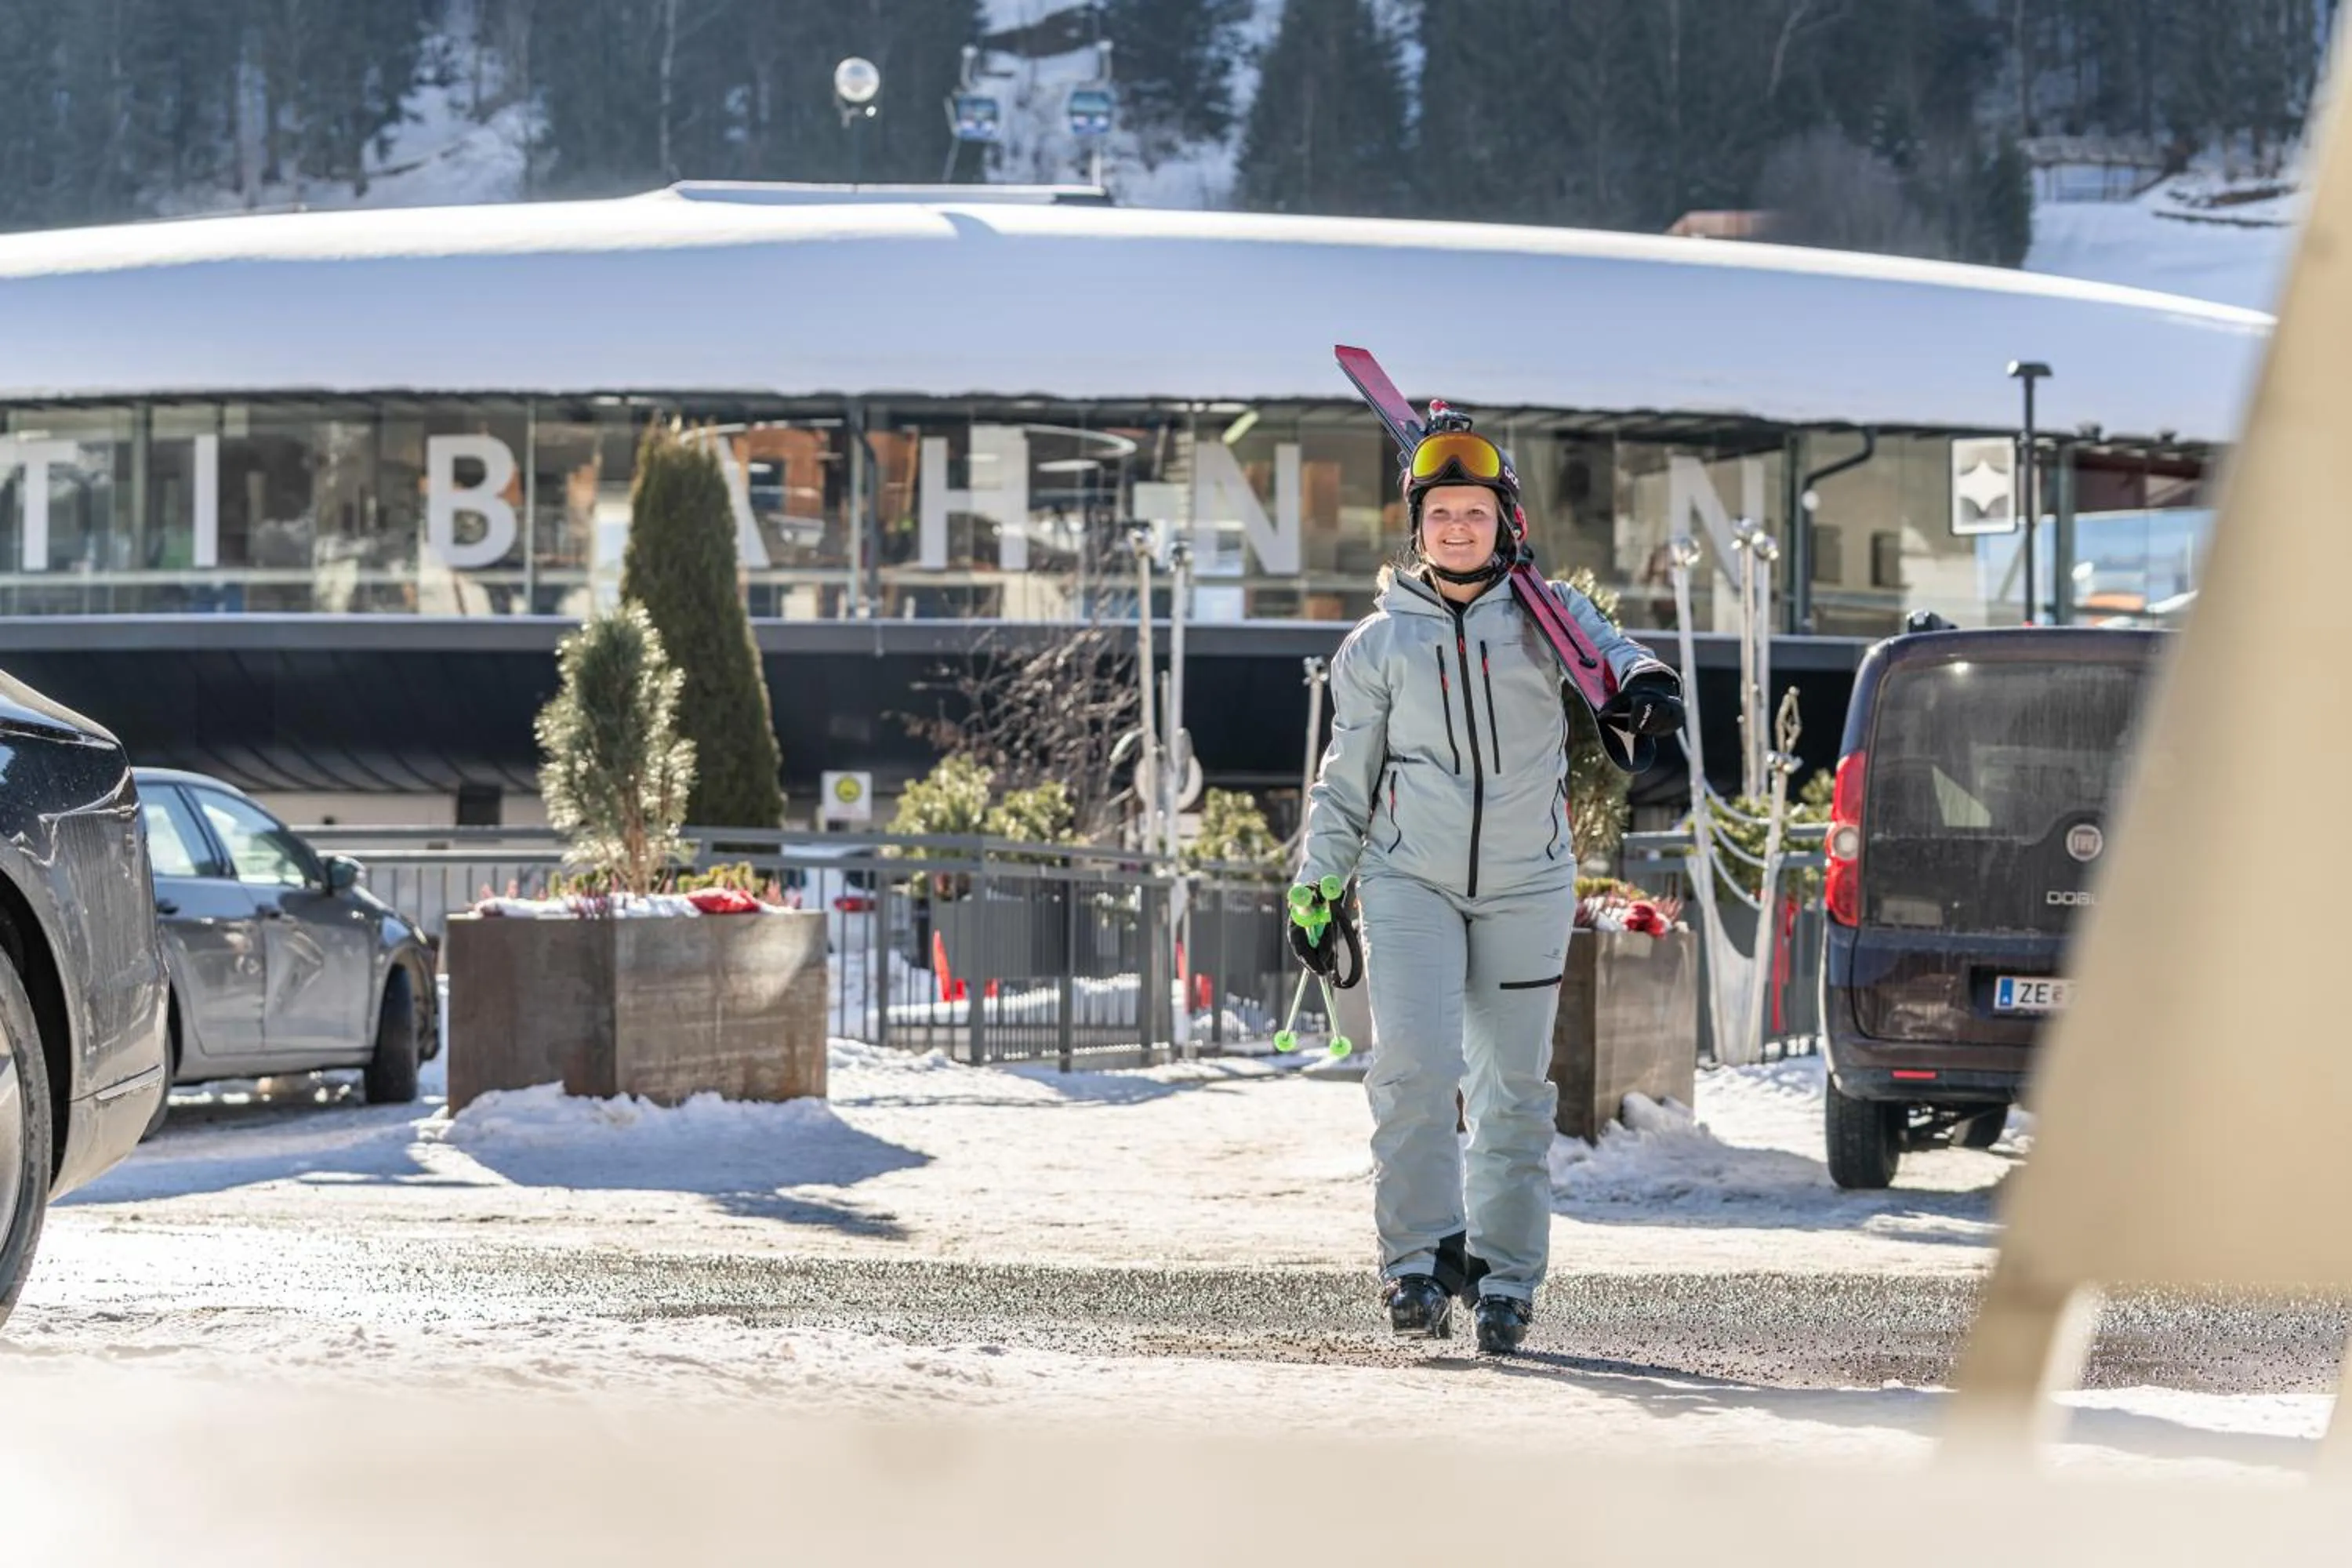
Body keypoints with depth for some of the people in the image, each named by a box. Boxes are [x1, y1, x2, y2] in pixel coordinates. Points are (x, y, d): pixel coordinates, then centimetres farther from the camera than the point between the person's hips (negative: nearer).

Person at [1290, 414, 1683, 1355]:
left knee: (1514, 1090, 3)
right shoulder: (1379, 643, 6)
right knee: (1415, 1066, -16)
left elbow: (1607, 651, -14)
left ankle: (1503, 1277, 12)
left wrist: (1642, 685, -38)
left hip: (1526, 888, 0)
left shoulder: (1544, 615, 4)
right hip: (1409, 881, 0)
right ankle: (1420, 1257, -9)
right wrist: (1317, 890, 10)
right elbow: (1347, 778, 12)